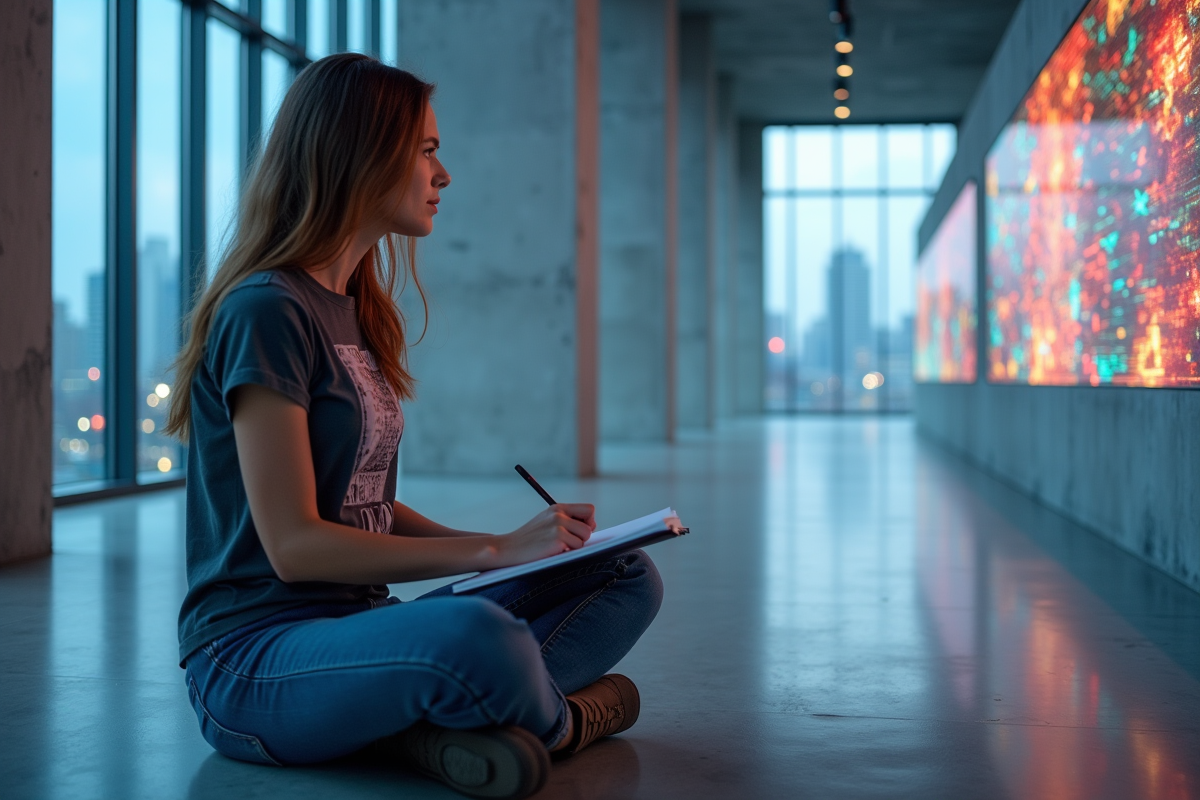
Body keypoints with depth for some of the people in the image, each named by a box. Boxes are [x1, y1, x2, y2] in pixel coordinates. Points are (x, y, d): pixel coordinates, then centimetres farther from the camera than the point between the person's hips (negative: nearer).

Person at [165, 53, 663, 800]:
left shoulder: (357, 315, 16)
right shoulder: (266, 312, -12)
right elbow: (293, 545, -18)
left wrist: (529, 544, 2)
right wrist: (495, 550, -16)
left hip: (360, 631, 9)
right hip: (255, 663, -9)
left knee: (629, 576, 1)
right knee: (473, 635, -39)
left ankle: (437, 724, -20)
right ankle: (560, 721, -5)